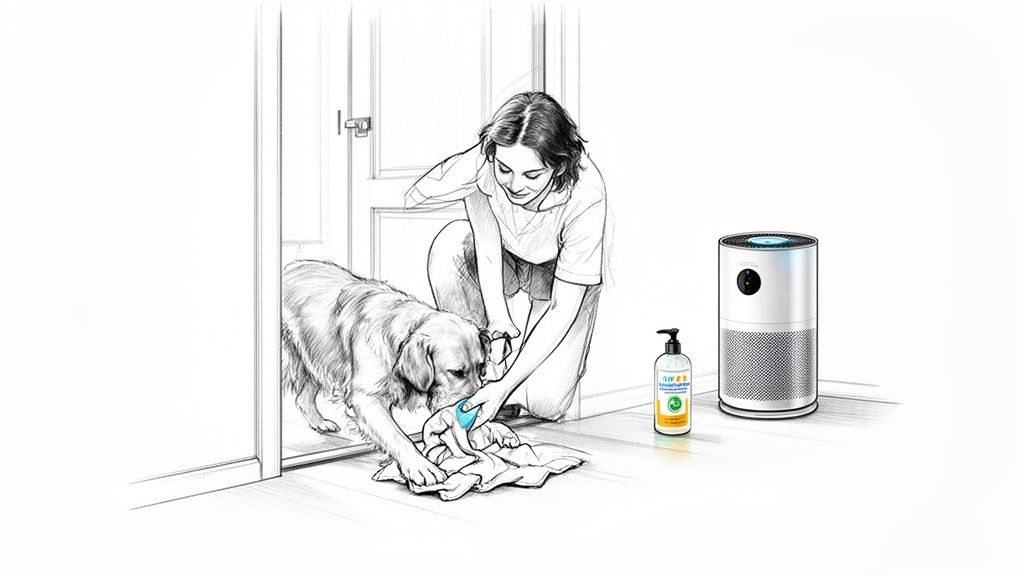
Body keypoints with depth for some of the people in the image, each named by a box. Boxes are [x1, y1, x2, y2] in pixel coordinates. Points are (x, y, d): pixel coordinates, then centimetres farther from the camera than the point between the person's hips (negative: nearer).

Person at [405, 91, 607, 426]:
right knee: (452, 243, -33)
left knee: (546, 403, -20)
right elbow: (488, 251, -22)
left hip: (563, 277, -2)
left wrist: (506, 386, -36)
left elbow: (563, 308, -32)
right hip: (504, 262, 3)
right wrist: (497, 319, -39)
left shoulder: (585, 197, -36)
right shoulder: (482, 164, -31)